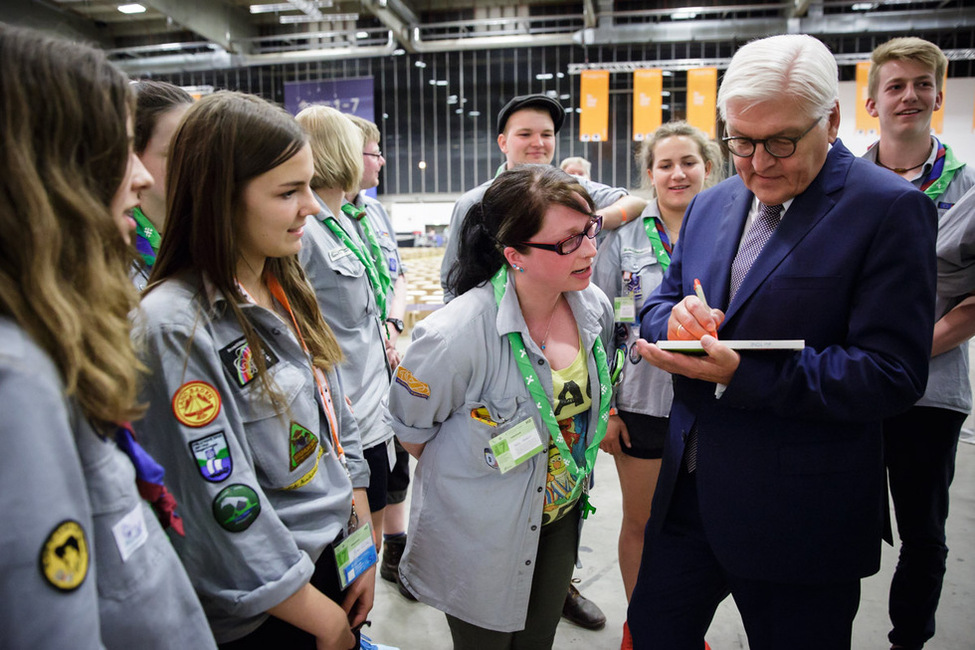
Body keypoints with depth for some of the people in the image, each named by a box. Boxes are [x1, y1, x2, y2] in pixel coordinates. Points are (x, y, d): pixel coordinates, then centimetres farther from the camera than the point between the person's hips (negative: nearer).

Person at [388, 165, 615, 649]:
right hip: (480, 539, -5)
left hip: (561, 518, 6)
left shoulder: (595, 307, -11)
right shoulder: (459, 334, -32)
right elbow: (408, 428, -14)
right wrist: (463, 482, -1)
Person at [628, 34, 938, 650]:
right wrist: (675, 318, -13)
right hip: (689, 488, 6)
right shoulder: (710, 205, 8)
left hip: (800, 521, -5)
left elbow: (892, 373, -18)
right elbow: (655, 307, 12)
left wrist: (738, 374, -27)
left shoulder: (890, 208, -12)